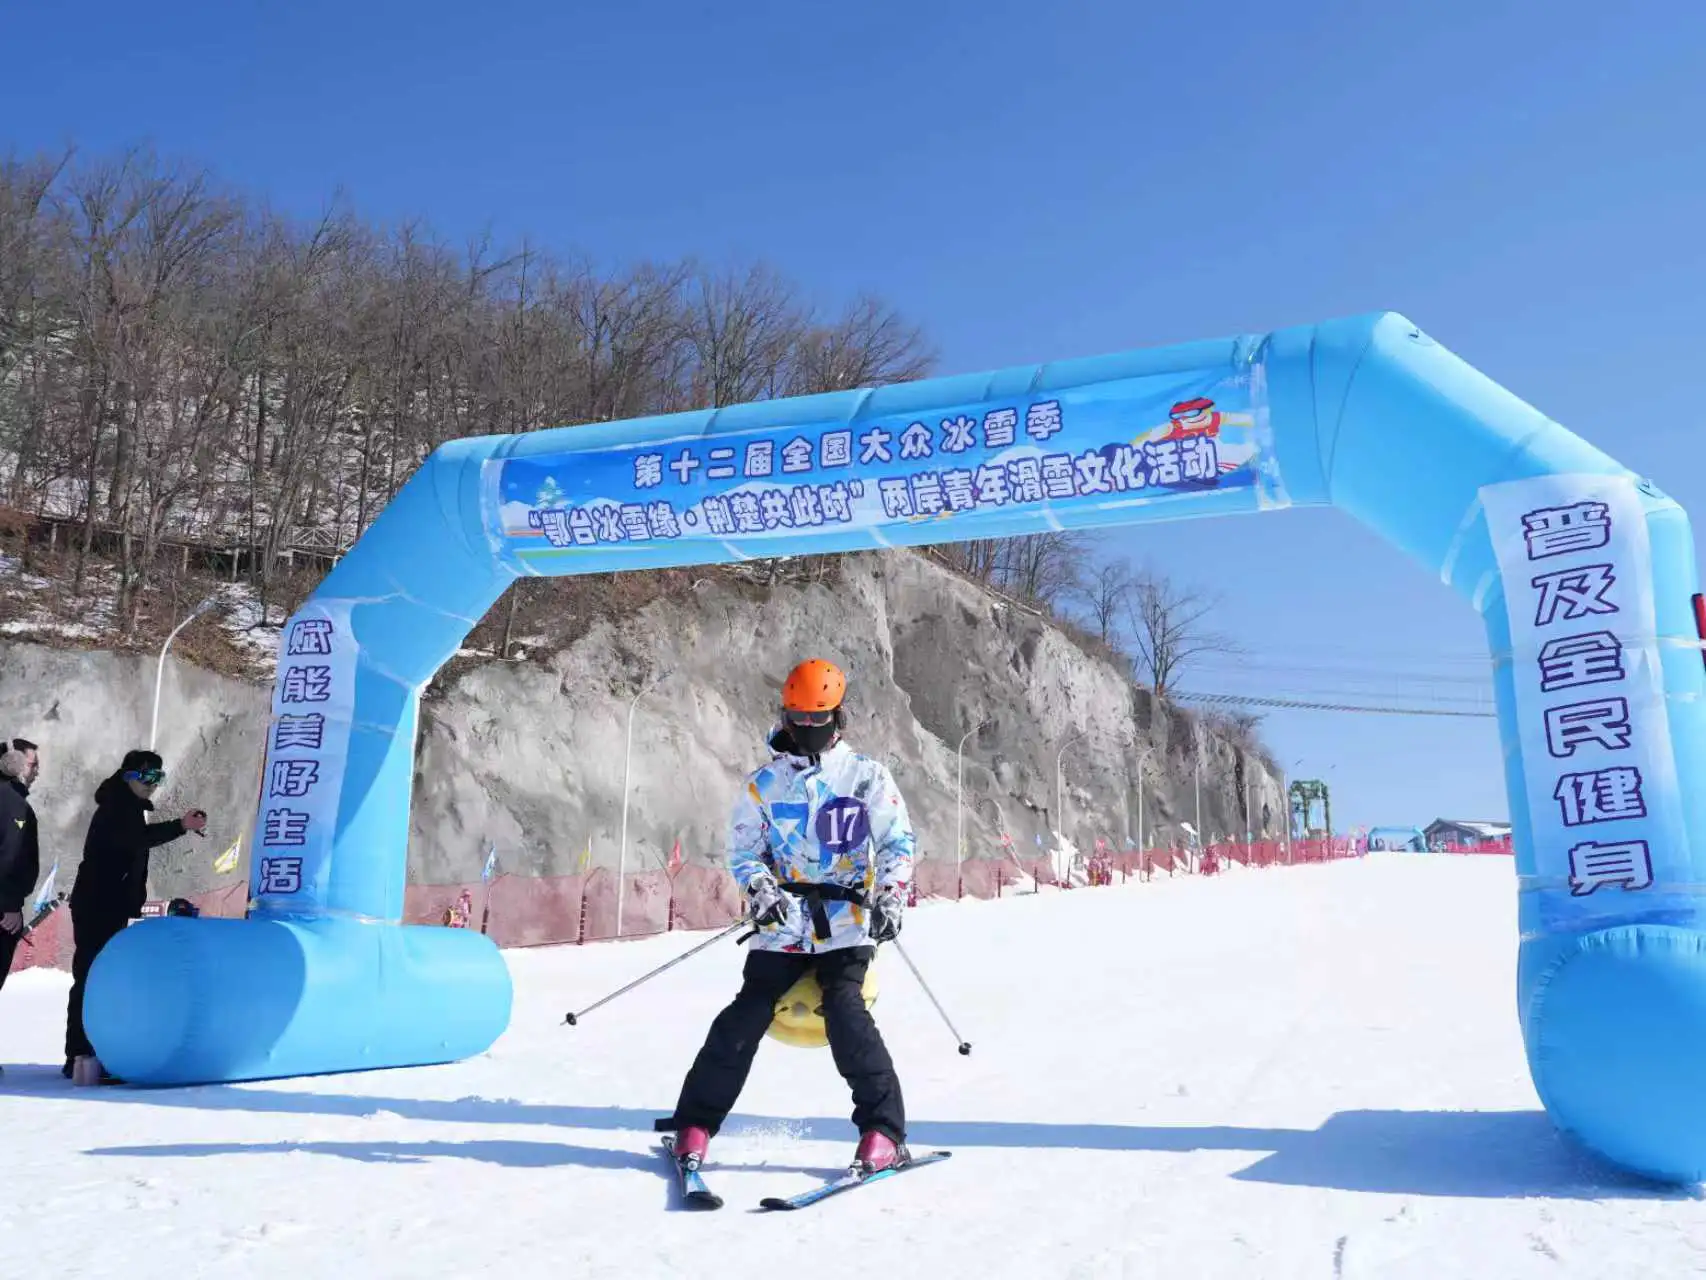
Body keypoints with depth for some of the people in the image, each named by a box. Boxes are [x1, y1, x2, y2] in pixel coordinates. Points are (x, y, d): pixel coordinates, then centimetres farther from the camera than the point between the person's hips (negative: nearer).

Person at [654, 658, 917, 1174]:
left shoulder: (866, 776, 3)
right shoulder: (763, 783, 8)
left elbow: (898, 842, 4)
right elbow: (743, 850, 8)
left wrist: (889, 897, -10)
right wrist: (759, 887, -12)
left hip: (847, 922, -2)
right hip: (783, 921, 2)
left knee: (844, 1009, -19)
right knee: (747, 1014, -7)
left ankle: (884, 1130, -9)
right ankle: (695, 1123, 7)